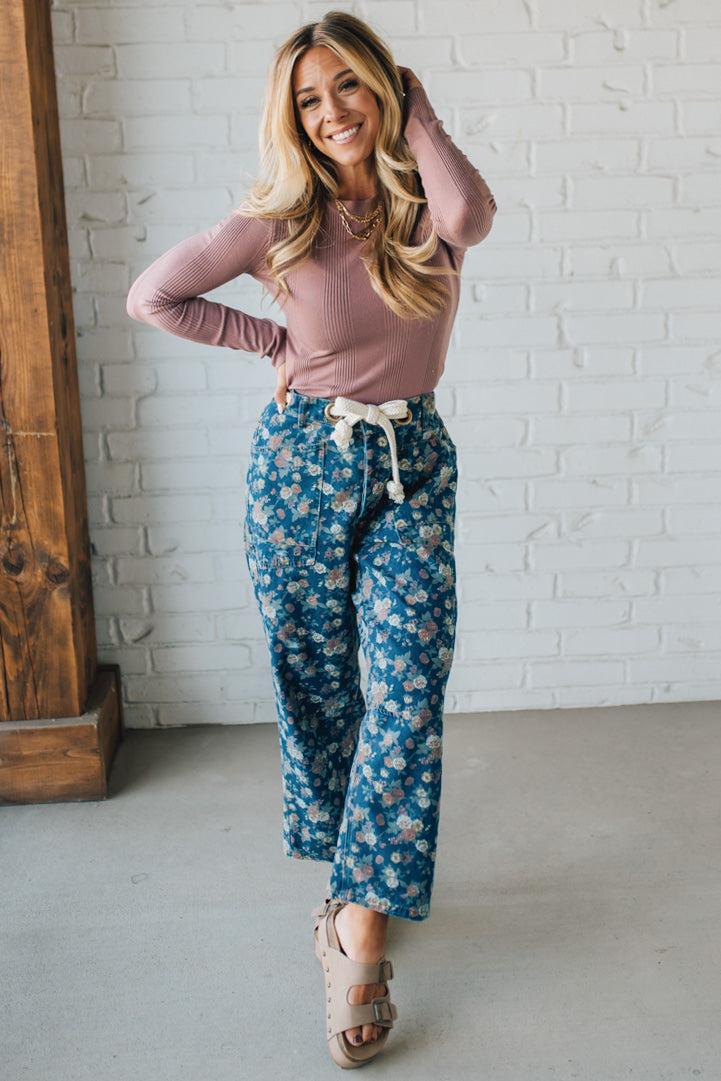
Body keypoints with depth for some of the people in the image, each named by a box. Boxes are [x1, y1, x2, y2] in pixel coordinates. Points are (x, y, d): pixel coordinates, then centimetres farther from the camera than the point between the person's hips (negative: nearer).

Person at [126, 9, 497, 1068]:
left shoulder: (426, 206, 1)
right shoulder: (284, 218, -2)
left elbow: (470, 214, -25)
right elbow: (153, 295, -1)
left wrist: (413, 111, -9)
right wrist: (277, 342, -3)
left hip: (412, 466, 1)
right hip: (302, 463, 0)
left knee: (408, 691, -11)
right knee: (316, 688, 8)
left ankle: (362, 931, -2)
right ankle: (348, 877, 30)